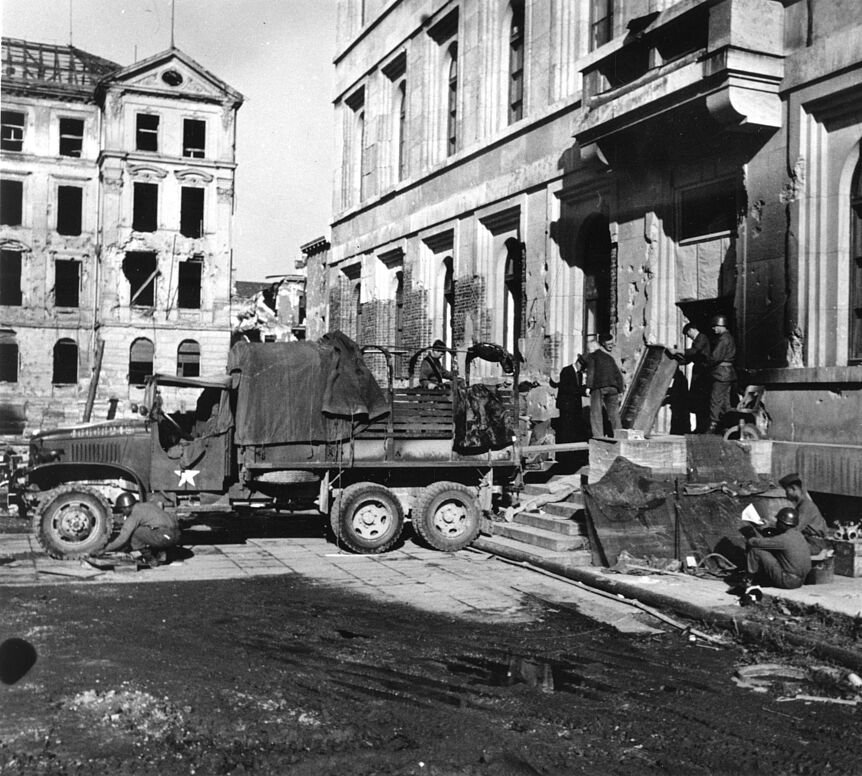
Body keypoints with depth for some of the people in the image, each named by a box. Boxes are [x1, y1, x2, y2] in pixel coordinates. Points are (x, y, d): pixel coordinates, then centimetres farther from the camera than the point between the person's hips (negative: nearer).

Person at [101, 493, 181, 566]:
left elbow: (122, 539, -2)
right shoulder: (148, 504, 24)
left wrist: (105, 550, 14)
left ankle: (150, 559, 5)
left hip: (165, 536, -9)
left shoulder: (134, 515, 0)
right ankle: (160, 553, 12)